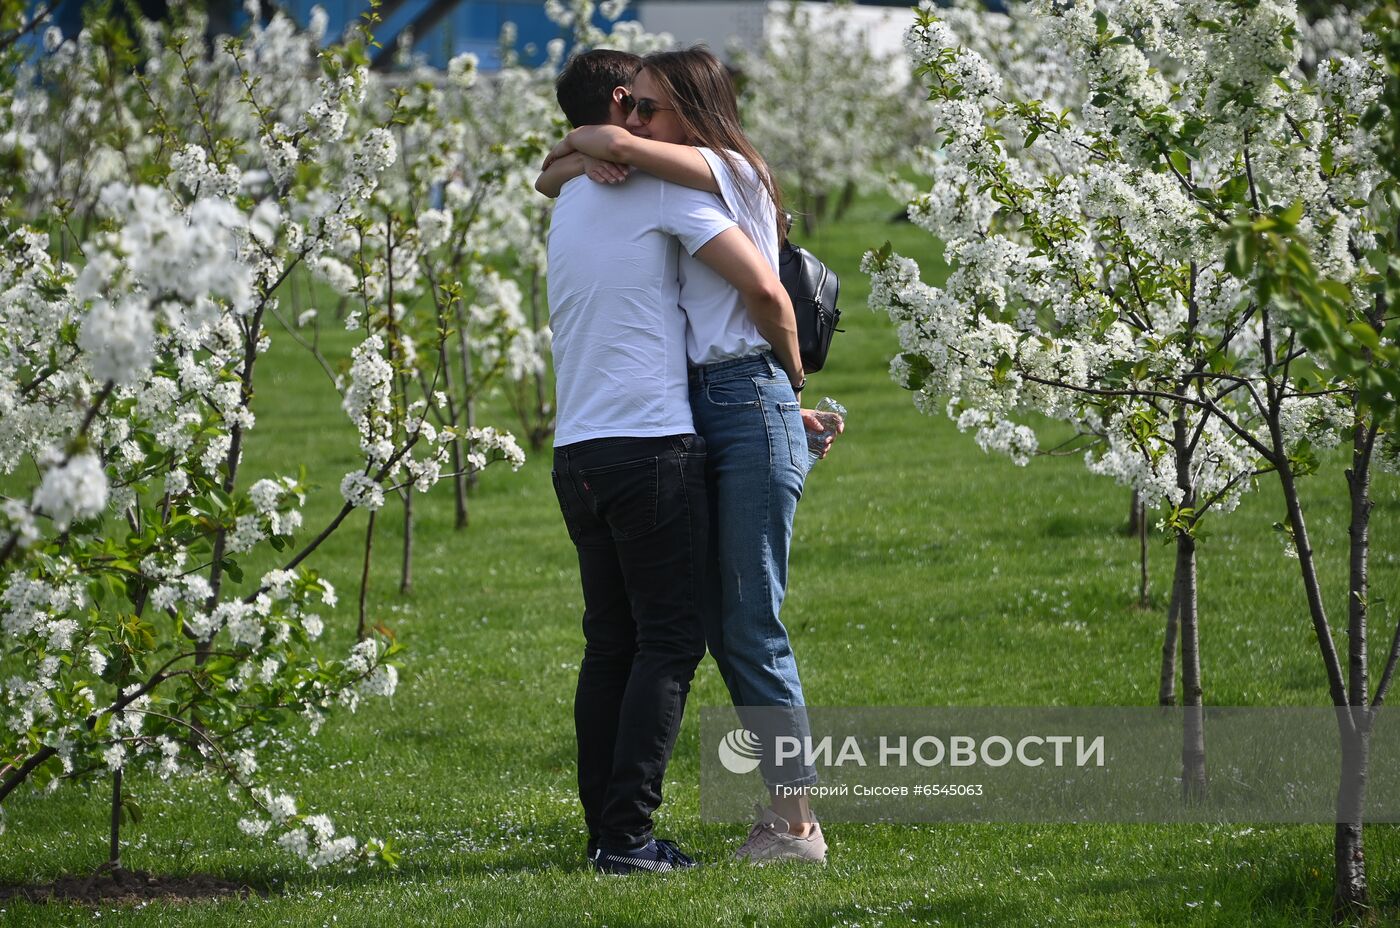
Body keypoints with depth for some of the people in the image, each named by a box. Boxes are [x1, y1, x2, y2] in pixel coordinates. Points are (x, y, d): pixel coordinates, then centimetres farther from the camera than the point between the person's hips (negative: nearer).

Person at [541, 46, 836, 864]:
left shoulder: (734, 173, -5)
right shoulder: (661, 194, 19)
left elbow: (614, 144, -17)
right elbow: (553, 173, 19)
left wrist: (586, 141, 5)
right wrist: (587, 162, -2)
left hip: (750, 404, -9)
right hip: (692, 411, 9)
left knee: (753, 625, -10)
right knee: (723, 628, 7)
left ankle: (798, 822, -8)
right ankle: (783, 808, 11)